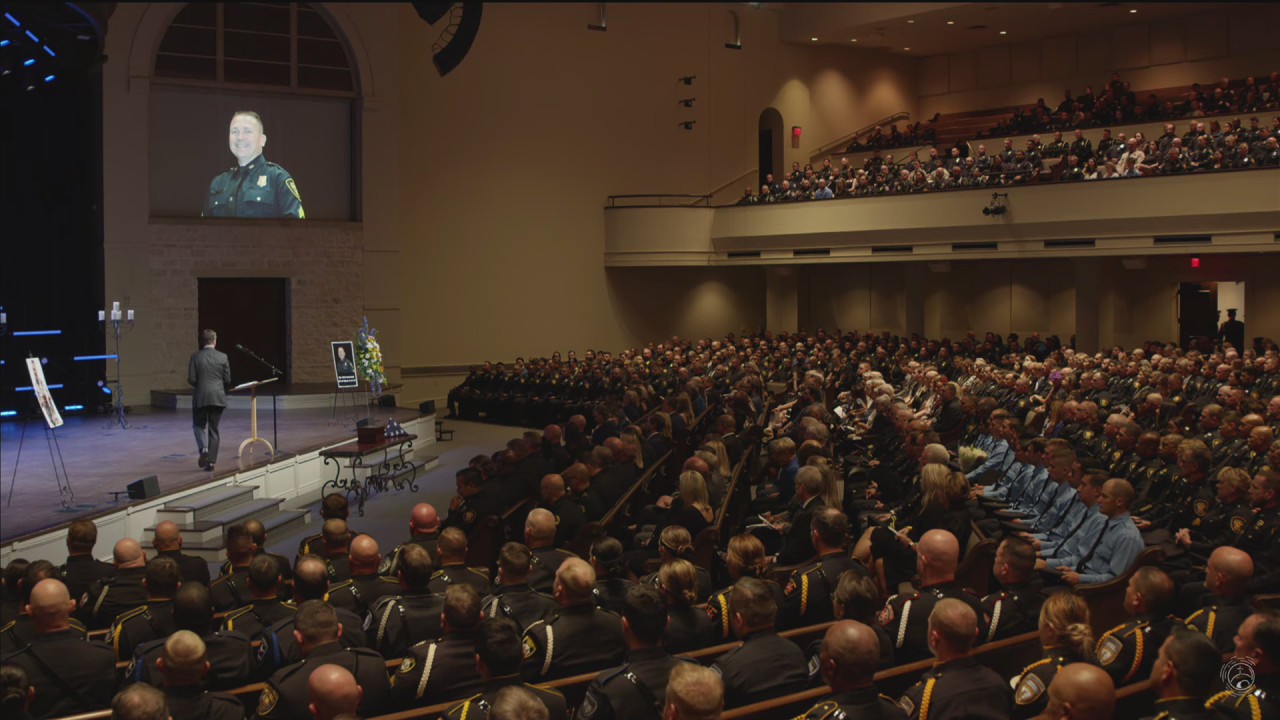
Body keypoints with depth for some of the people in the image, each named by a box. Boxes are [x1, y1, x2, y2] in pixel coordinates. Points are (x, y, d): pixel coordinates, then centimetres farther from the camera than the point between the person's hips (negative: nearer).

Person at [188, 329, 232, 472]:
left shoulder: (195, 356, -5)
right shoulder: (223, 357, -1)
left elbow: (191, 379, -7)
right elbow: (228, 380, 0)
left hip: (200, 397, -1)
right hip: (218, 398, 1)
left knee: (199, 425, 17)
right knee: (213, 429, 9)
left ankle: (203, 448, -9)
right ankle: (211, 461, 6)